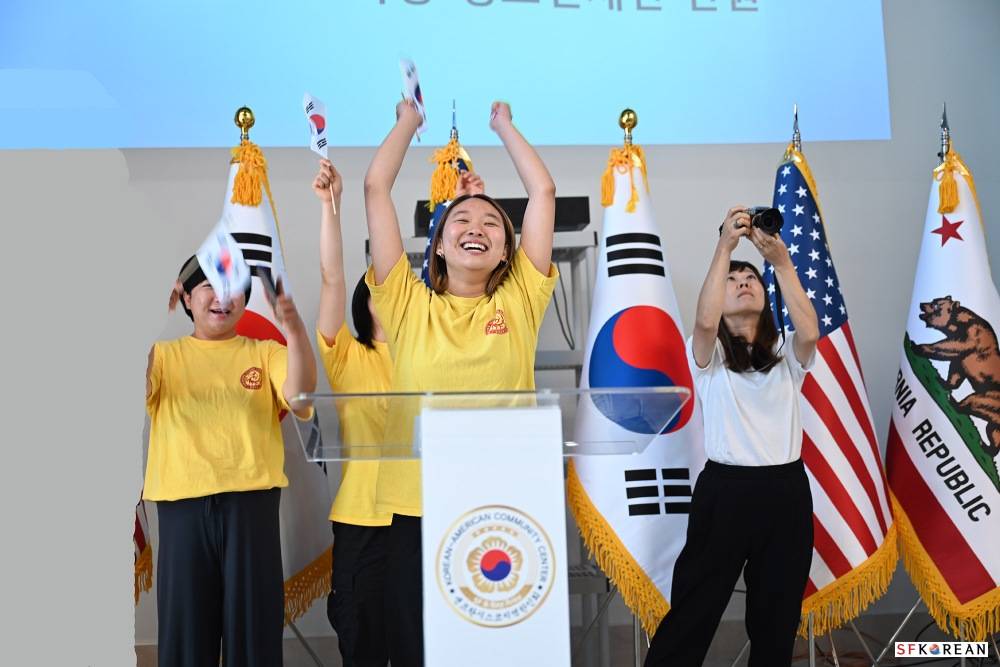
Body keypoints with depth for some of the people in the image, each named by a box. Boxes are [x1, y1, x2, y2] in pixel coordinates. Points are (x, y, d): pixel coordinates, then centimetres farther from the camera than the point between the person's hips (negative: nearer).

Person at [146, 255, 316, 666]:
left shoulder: (265, 353, 10)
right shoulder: (164, 354, 12)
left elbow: (301, 401, -9)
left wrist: (293, 329, -24)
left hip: (251, 501, 0)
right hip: (183, 502, 0)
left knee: (254, 624, 4)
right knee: (186, 623, 6)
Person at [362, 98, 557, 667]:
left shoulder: (519, 302, 6)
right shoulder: (409, 306, 4)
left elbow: (544, 191, 8)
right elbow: (376, 188, 6)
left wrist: (504, 124, 20)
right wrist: (408, 121, 19)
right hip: (415, 510, 0)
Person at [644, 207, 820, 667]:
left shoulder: (787, 354, 8)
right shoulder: (708, 355, 0)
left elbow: (810, 333, -15)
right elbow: (705, 321, -23)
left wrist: (781, 262, -22)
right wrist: (725, 246, -26)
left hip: (787, 491, 3)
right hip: (726, 490, -3)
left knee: (778, 615, 13)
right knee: (693, 610, 2)